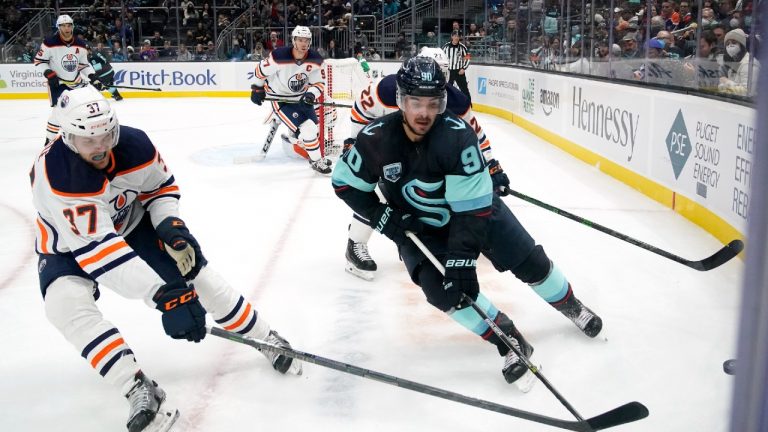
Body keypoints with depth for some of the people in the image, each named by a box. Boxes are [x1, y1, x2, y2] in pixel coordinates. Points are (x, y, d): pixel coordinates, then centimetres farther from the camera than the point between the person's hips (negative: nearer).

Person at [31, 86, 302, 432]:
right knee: (66, 303, -31)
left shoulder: (134, 143, -23)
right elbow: (96, 247, -43)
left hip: (132, 224, 3)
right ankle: (140, 391, -28)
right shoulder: (55, 174, -37)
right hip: (68, 246, -3)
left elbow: (162, 185, -1)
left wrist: (170, 224, -22)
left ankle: (267, 339, 12)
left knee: (196, 274, -7)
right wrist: (163, 294, -49)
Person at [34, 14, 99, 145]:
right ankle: (50, 141, -7)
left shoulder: (80, 44, 1)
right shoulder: (50, 42, -13)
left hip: (76, 82, 5)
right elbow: (38, 61, -7)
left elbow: (84, 64, 10)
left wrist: (93, 78, -3)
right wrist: (49, 74, -20)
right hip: (57, 82, -5)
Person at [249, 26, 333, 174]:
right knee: (307, 129, -15)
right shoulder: (279, 56, -26)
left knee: (315, 127, 9)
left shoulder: (315, 59, -13)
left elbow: (319, 82, -4)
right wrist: (257, 89, 1)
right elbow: (261, 70, -10)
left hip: (301, 97, 6)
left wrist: (311, 94, -23)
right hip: (280, 99, -6)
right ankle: (316, 161, 4)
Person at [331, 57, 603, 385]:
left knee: (530, 261, 3)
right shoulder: (376, 139, -23)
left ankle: (572, 308, 33)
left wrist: (460, 260, -34)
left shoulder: (458, 136, -31)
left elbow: (473, 209, -30)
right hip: (417, 227, 1)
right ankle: (507, 338, 1)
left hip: (475, 207, -1)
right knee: (444, 291, -19)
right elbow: (344, 182, -6)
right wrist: (382, 216, -17)